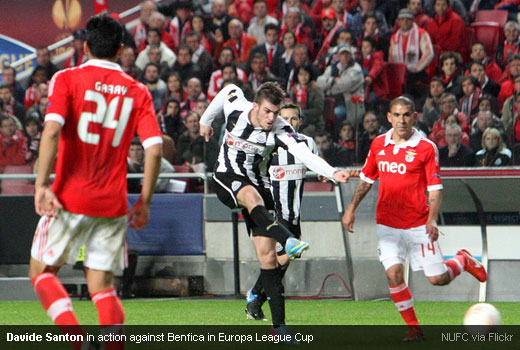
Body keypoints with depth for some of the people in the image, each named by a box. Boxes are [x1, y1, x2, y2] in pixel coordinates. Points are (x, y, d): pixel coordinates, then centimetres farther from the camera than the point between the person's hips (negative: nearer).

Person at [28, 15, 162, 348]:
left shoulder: (67, 79, -1)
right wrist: (145, 201, 6)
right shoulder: (137, 91, 6)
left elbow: (52, 130, -16)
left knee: (41, 271, 11)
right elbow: (155, 148, -2)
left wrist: (42, 185, -17)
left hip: (70, 198, -3)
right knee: (102, 285, 10)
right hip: (113, 204, 3)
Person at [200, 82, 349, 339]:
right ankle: (287, 240, -64)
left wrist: (333, 173, -49)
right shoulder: (235, 107, -13)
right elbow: (228, 90, 12)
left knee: (267, 255, -7)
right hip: (227, 178, -1)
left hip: (257, 181, 1)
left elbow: (305, 154, -32)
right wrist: (205, 120, 28)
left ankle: (278, 324, -3)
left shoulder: (279, 131, -17)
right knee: (252, 196, -38)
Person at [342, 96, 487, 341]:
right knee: (393, 273, -15)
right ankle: (413, 328, 1)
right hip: (388, 224, 2)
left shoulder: (426, 148, -7)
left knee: (438, 279, -2)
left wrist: (432, 220, -20)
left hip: (419, 224, -2)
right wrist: (351, 208, 13)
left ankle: (463, 260, 33)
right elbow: (367, 178, 19)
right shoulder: (378, 144, 5)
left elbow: (435, 189, -7)